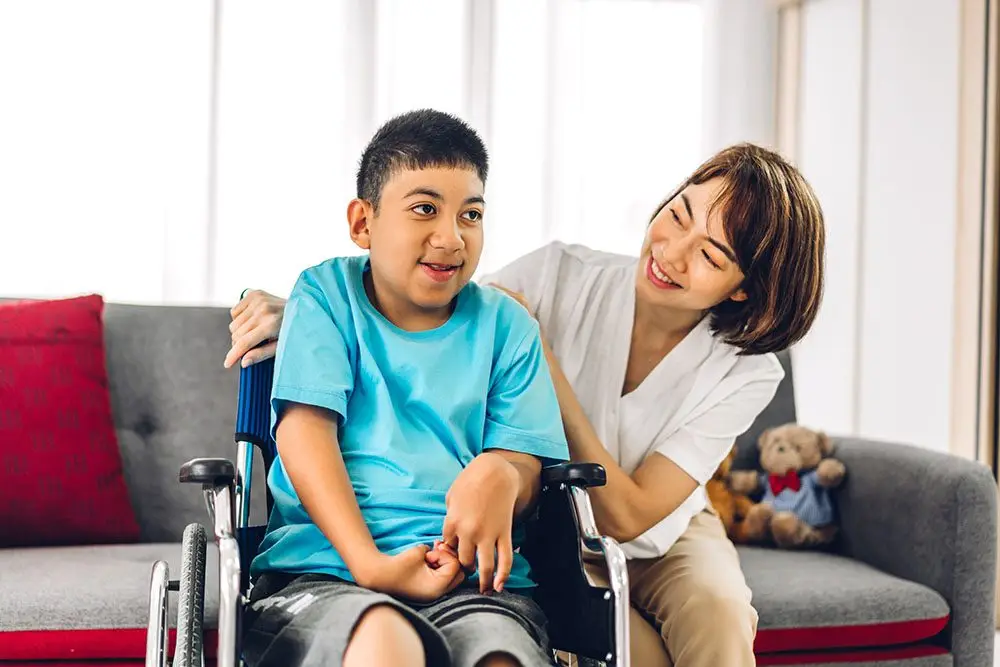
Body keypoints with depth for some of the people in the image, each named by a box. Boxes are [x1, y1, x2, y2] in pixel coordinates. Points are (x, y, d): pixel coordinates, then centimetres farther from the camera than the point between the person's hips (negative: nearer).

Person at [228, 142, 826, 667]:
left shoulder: (745, 373, -18)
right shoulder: (563, 277, -18)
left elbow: (627, 517, -25)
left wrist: (538, 352, -31)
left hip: (663, 537, 1)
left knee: (717, 610, -34)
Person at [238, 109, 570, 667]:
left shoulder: (505, 325, 16)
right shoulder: (327, 295, 10)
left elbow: (527, 461, 9)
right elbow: (304, 428, -2)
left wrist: (500, 475, -19)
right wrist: (366, 562, -17)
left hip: (470, 579, 2)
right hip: (324, 569, -1)